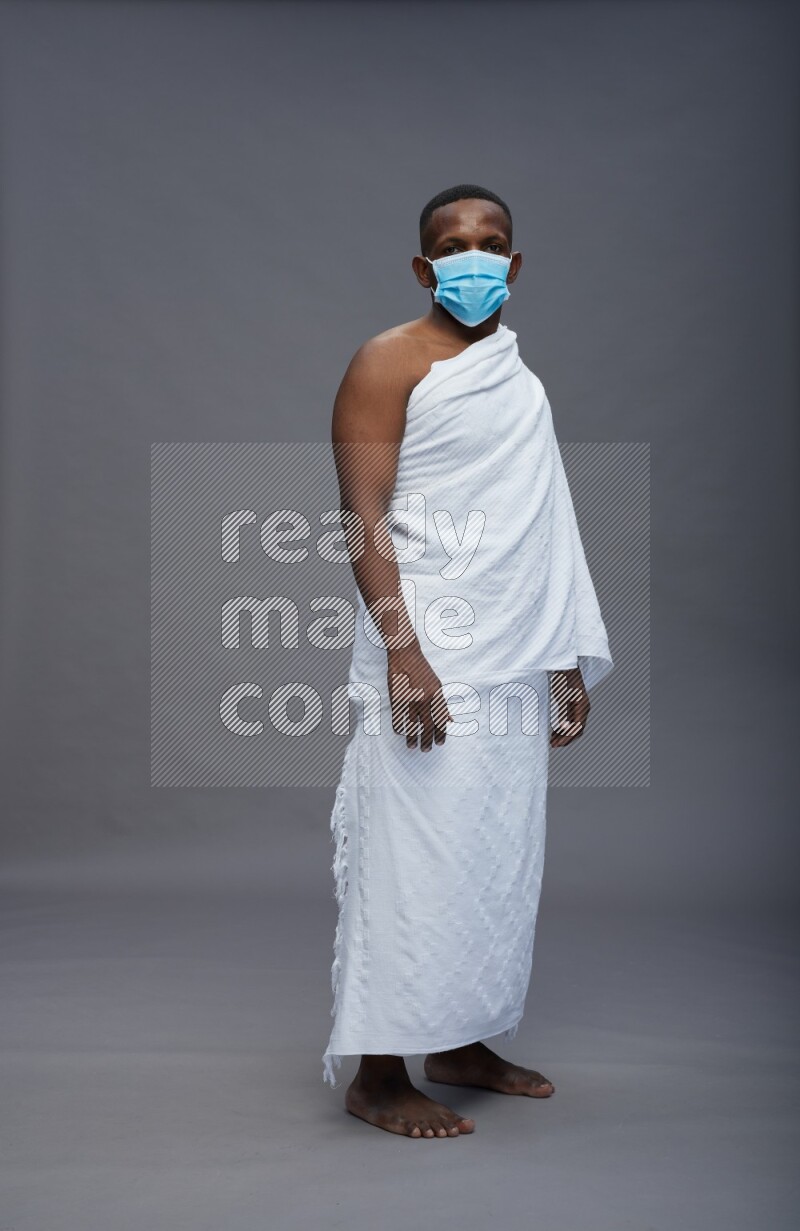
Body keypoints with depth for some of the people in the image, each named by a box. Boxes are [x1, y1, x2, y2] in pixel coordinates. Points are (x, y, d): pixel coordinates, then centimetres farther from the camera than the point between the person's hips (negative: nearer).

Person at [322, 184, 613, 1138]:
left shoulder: (522, 381, 19)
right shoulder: (391, 362, -3)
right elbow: (363, 519, -11)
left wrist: (569, 659, 15)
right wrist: (403, 652, -20)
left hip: (517, 667, 7)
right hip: (429, 661, -7)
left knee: (500, 856, 10)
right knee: (414, 858, -5)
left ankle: (462, 1043, 24)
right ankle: (379, 1074, 6)